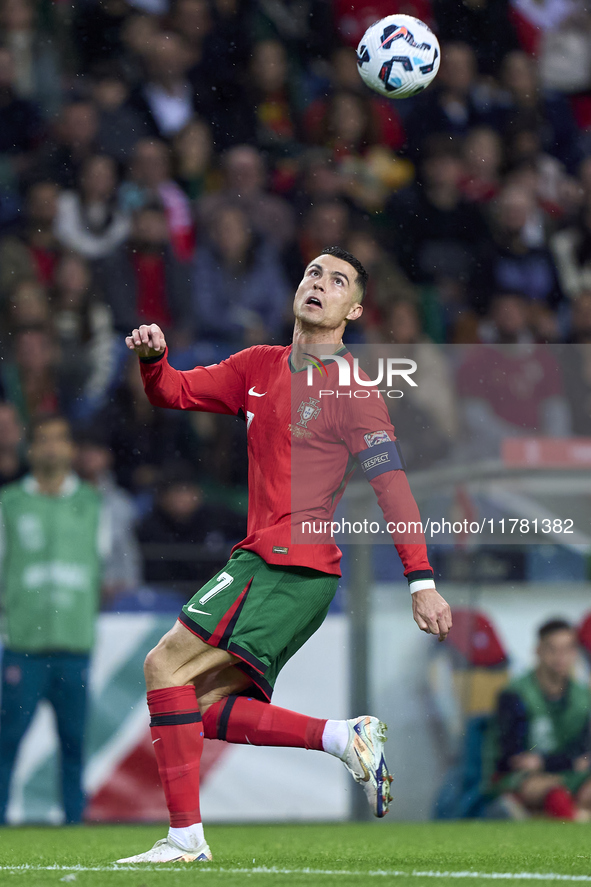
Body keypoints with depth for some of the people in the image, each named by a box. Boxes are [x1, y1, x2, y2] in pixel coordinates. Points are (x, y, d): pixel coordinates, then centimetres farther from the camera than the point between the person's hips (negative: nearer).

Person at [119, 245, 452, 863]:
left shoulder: (352, 386, -6)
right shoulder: (260, 367, 15)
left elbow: (392, 483, -10)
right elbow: (176, 393, 18)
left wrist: (421, 581, -17)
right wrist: (152, 358, -7)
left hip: (294, 563, -8)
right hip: (264, 560, 8)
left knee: (166, 665, -14)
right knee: (207, 708, 3)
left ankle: (185, 837, -15)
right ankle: (346, 738, 3)